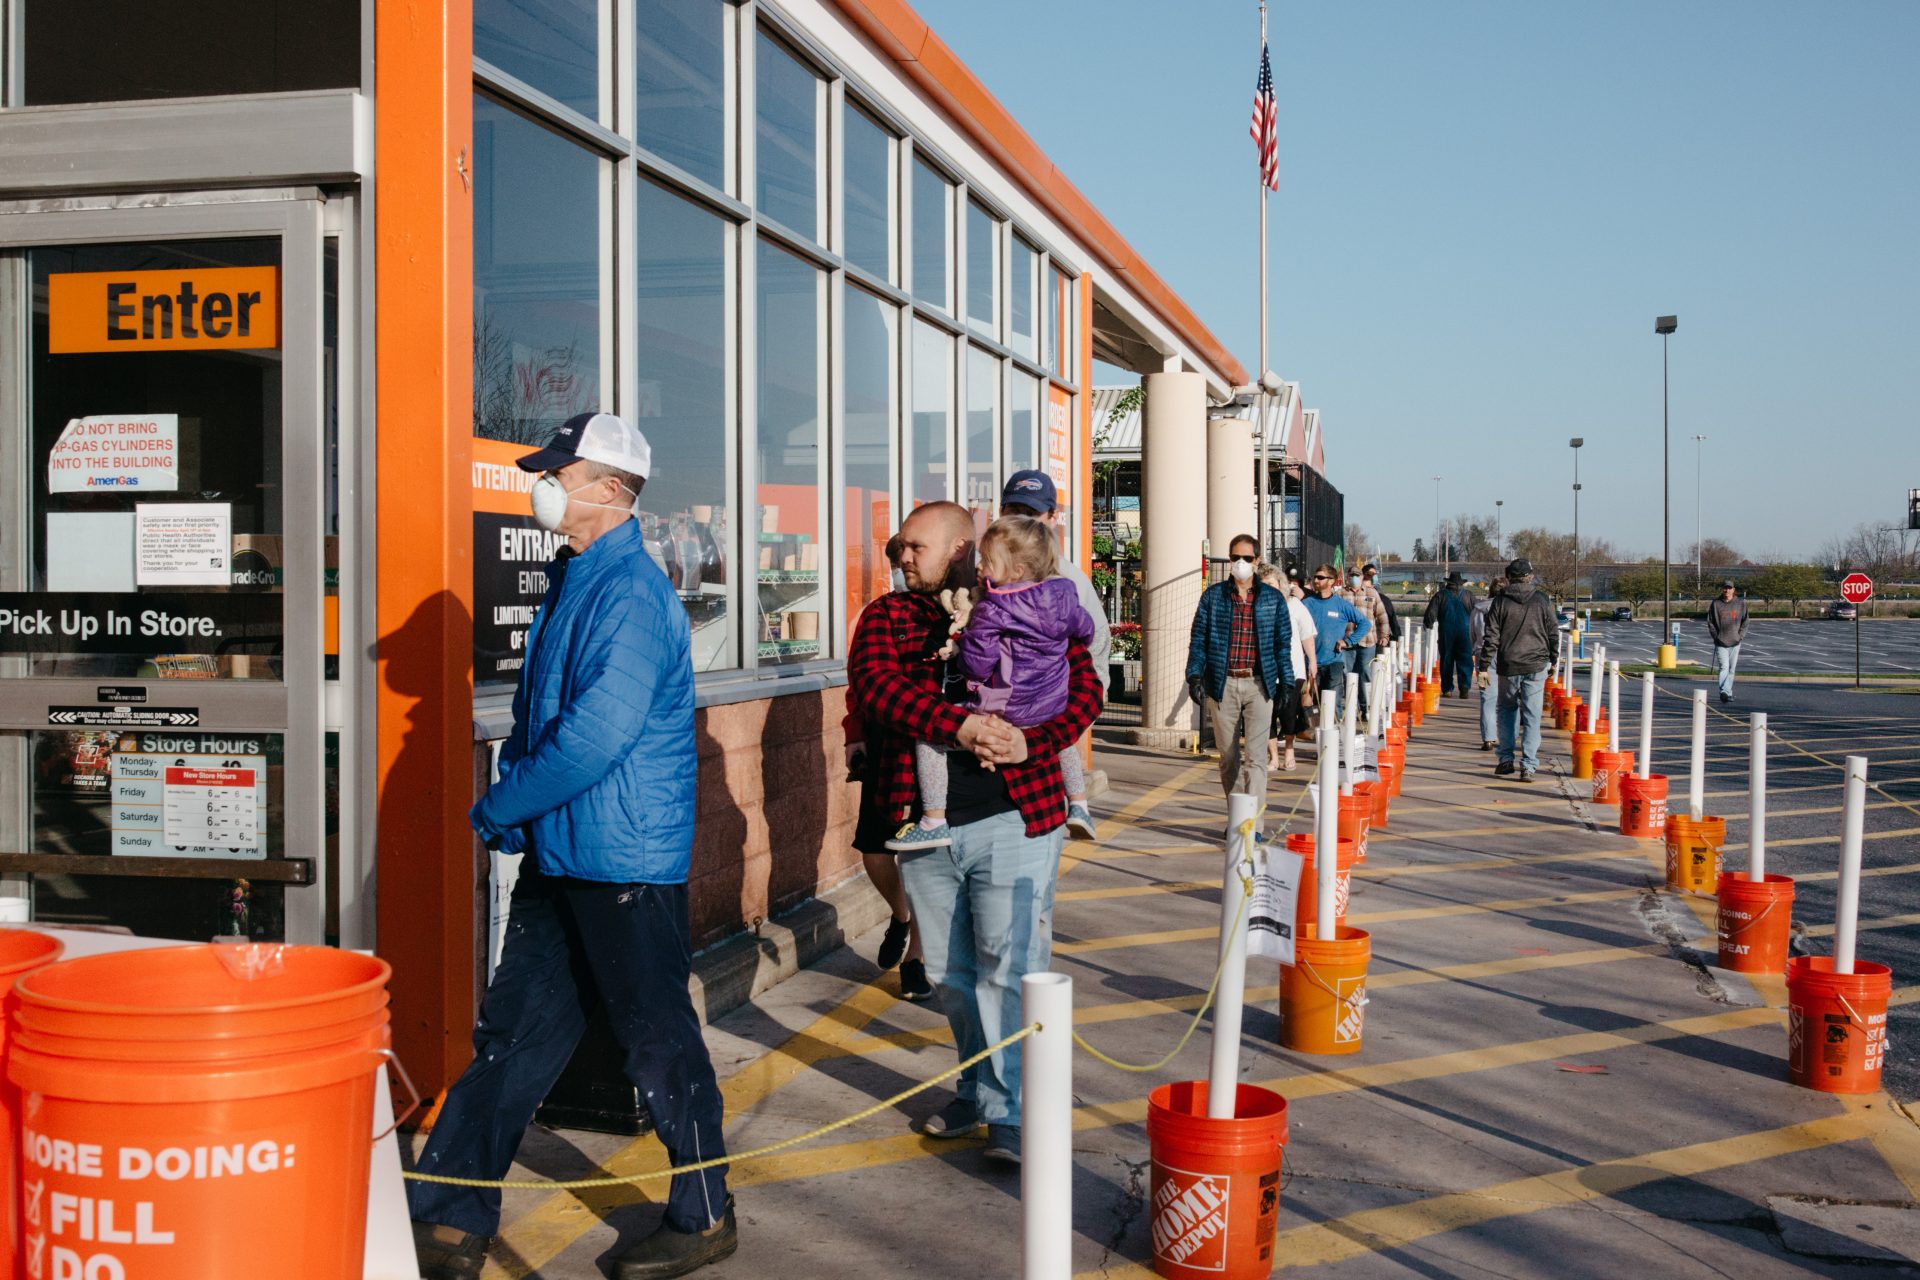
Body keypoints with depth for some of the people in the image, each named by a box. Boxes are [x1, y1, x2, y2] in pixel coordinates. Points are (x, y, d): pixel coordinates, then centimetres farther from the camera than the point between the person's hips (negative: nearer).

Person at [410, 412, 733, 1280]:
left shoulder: (631, 596, -18)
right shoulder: (574, 582, 13)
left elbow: (595, 737, -24)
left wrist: (497, 807, -12)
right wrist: (513, 804, 7)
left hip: (625, 862, -9)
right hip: (557, 853, 10)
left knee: (658, 1041, 4)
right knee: (512, 1034, 11)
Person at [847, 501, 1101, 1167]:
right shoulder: (887, 616, 8)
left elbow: (1085, 689, -2)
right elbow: (874, 684, -11)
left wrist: (1030, 743, -20)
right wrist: (960, 725, -25)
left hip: (1015, 817, -3)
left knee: (1010, 967, -5)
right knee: (950, 971, 14)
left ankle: (1011, 1111, 5)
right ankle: (978, 1088, 31)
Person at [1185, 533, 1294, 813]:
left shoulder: (1273, 598, 7)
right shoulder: (1213, 596, 7)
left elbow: (1283, 642, 10)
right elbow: (1198, 638, 7)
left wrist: (1284, 681, 5)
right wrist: (1195, 675, -3)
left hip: (1259, 685, -1)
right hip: (1222, 685, 1)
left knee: (1256, 756, -10)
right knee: (1228, 757, 8)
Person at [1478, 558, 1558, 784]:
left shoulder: (1501, 602, -1)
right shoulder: (1542, 600, 1)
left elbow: (1491, 637, -3)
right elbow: (1553, 633, 5)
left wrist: (1484, 667, 0)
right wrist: (1553, 661, 18)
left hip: (1508, 666, 0)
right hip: (1535, 666, 0)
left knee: (1507, 710, 18)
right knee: (1532, 716, 0)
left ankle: (1506, 758, 15)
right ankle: (1528, 765, -7)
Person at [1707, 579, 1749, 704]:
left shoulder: (1740, 604, 4)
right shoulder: (1716, 604, 3)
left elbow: (1745, 622, 7)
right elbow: (1710, 622, 6)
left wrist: (1740, 636, -3)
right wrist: (1716, 636, -4)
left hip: (1735, 642, 2)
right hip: (1720, 642, -2)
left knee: (1731, 668, 6)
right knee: (1724, 667, -14)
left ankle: (1726, 691, 14)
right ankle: (1725, 693, -22)